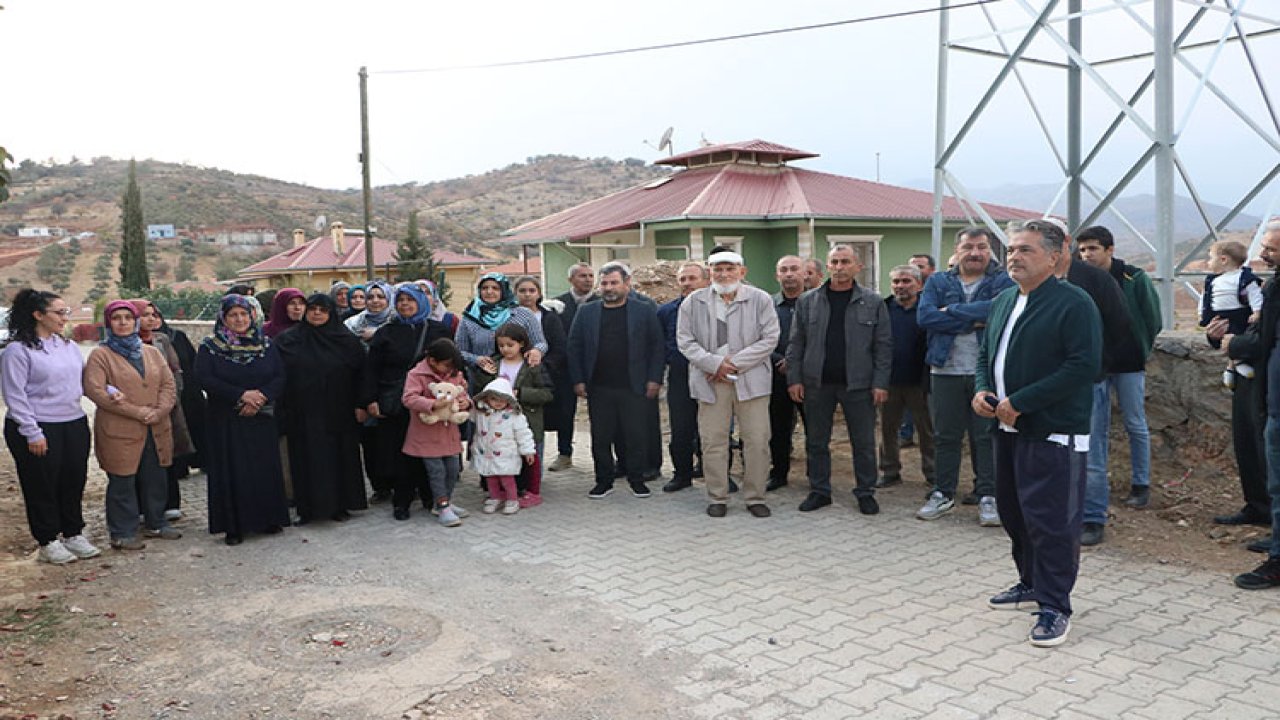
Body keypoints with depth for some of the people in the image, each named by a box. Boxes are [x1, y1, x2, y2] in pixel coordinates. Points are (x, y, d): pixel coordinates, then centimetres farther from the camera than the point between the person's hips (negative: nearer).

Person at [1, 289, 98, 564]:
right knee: (42, 487, 5)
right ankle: (48, 542, 17)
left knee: (74, 482, 13)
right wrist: (32, 433, -15)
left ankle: (73, 534, 27)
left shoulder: (69, 346, 10)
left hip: (75, 425, 6)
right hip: (39, 431, -6)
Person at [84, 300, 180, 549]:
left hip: (156, 431, 5)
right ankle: (123, 533, 12)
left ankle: (156, 523, 27)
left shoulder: (152, 352, 13)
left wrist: (159, 411, -11)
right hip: (119, 432, -5)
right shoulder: (100, 355, -2)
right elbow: (94, 390, -13)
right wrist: (138, 411, -17)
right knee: (122, 484, 1)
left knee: (156, 479, 11)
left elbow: (169, 385, 8)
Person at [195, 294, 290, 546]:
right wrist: (241, 395, -18)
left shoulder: (265, 345, 8)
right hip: (226, 423, -2)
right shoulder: (210, 348, 1)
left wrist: (260, 397, -16)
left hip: (261, 421, 2)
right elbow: (204, 379, -11)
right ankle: (233, 527, 6)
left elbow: (280, 377, 1)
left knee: (265, 469, 4)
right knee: (231, 472, -1)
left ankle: (268, 519, 15)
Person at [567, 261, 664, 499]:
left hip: (635, 388, -2)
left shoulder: (645, 310, 3)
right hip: (598, 388, 2)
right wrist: (578, 380, 0)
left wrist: (654, 379, -5)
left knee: (637, 436, 3)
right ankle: (604, 481, 20)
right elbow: (574, 347, 7)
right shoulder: (586, 312, 8)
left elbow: (657, 346, 2)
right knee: (601, 438, 7)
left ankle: (637, 479, 19)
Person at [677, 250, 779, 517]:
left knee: (757, 440, 1)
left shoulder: (760, 300, 2)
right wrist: (715, 364, -11)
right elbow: (685, 341, 2)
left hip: (751, 380, 0)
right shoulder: (694, 302, 6)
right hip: (711, 381, 1)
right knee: (714, 441, 3)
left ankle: (755, 497, 15)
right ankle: (717, 498, 16)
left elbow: (769, 339, -3)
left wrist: (734, 362, -11)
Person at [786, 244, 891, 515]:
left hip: (858, 383, -1)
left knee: (864, 442, 4)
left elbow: (883, 345, 1)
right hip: (817, 382, 2)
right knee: (816, 442, 8)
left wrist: (880, 383, -6)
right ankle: (819, 491, 21)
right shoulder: (807, 301, 6)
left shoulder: (873, 303, 3)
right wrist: (794, 378, -1)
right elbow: (796, 343, 6)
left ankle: (866, 493, 18)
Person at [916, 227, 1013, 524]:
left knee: (987, 436, 5)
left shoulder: (1003, 282, 2)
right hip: (946, 371, 2)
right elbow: (924, 316, -9)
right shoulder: (938, 282, 8)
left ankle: (988, 496, 15)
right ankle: (942, 494, 21)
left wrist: (953, 311, -13)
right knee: (945, 436, 10)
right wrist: (973, 321, -13)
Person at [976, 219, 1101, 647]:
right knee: (1014, 512, 17)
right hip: (1008, 430, 8)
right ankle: (1031, 582, 35)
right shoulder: (1003, 302, 13)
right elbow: (986, 352, 22)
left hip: (1053, 433, -8)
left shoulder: (1074, 304, -13)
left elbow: (1084, 366, -21)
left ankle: (1055, 606, 9)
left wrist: (1020, 402, -21)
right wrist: (981, 390, 0)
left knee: (1051, 522, -3)